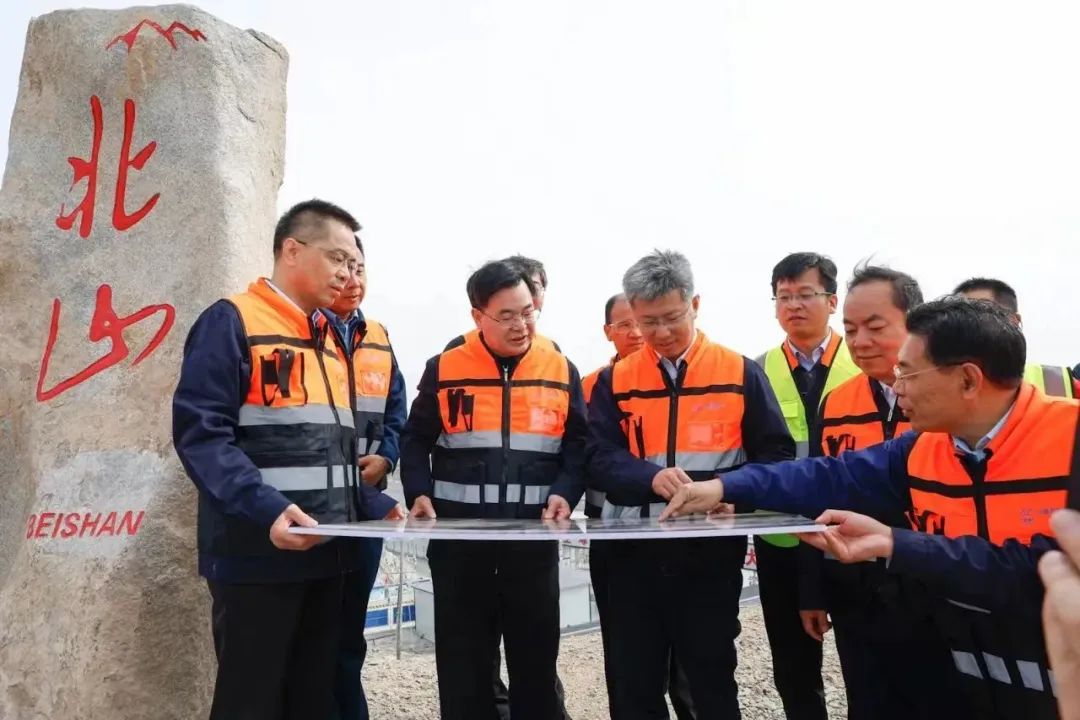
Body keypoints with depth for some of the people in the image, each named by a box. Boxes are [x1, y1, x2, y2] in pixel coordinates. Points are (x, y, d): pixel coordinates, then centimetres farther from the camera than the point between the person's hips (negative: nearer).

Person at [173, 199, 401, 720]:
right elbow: (199, 432, -16)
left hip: (325, 555, 8)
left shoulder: (330, 342, 17)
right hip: (257, 554, -7)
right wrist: (266, 509, -28)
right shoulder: (232, 322, -6)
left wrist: (377, 507, 6)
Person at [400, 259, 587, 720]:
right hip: (459, 536, 0)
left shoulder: (561, 371, 3)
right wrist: (419, 493, -8)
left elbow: (579, 447, 6)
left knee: (536, 654, 13)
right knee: (462, 657, 10)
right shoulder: (444, 370, 1)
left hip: (535, 538, 1)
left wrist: (564, 493, -10)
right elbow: (416, 441, 7)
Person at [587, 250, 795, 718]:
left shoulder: (740, 374, 1)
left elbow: (776, 454, 1)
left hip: (711, 553, -1)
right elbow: (598, 459, -6)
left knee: (712, 681, 13)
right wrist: (650, 478, -26)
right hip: (634, 553, 2)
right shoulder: (615, 381, 3)